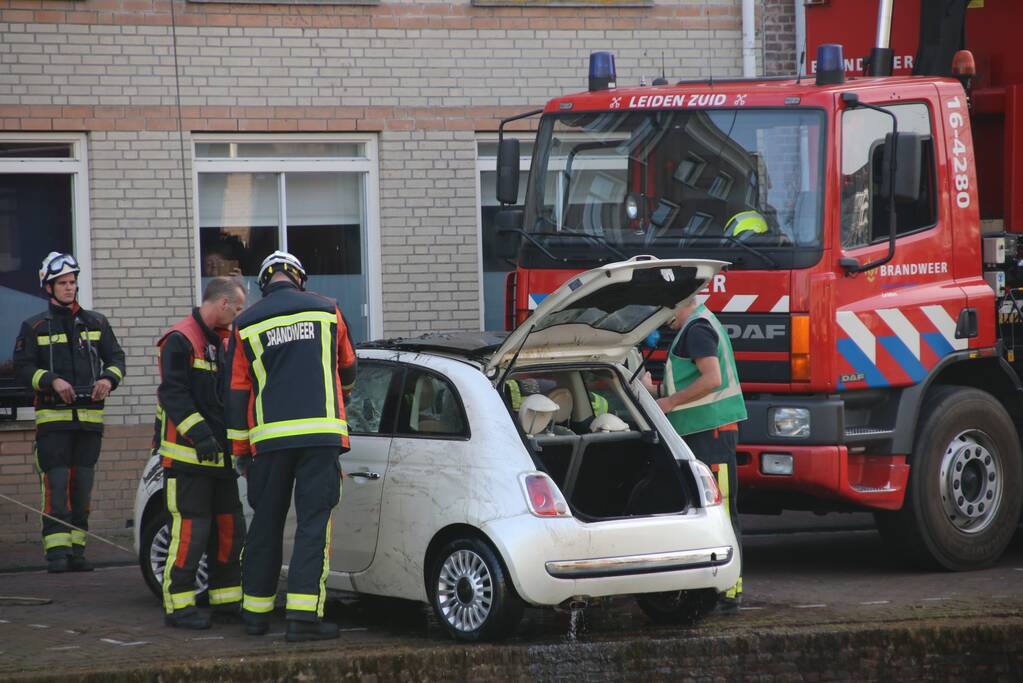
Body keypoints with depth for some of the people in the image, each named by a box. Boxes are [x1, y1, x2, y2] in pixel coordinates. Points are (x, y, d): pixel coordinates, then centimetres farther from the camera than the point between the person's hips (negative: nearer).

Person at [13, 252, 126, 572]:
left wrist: (109, 379, -7)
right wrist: (52, 381, -17)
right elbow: (22, 368, -1)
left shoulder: (95, 323, 13)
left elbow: (116, 357, 14)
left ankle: (77, 550, 10)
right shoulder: (35, 327, 5)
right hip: (52, 415, -3)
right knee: (56, 484, -12)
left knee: (82, 486, 5)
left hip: (89, 416, 3)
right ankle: (56, 551, -15)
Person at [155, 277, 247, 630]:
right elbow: (173, 394, -19)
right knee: (190, 528, -10)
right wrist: (198, 434, -25)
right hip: (187, 454, -9)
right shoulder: (180, 340, -11)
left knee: (229, 527, 12)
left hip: (220, 455, 9)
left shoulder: (223, 341, 18)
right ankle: (178, 605, -5)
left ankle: (226, 598, 21)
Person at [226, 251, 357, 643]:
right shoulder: (327, 311, 6)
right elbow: (348, 370, 21)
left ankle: (256, 612, 19)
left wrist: (240, 449, 16)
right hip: (321, 433, -2)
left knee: (266, 523, 13)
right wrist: (341, 398, 43)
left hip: (269, 435, 2)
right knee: (314, 522, -4)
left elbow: (236, 393, 8)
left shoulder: (246, 325, 7)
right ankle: (303, 614, -13)